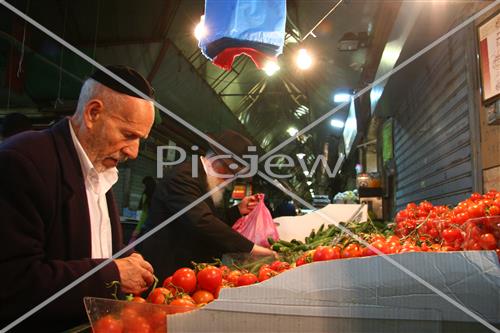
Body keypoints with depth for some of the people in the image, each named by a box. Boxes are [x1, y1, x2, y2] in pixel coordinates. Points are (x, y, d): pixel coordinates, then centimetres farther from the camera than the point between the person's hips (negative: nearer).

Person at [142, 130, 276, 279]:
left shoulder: (204, 179, 13)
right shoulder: (183, 175, -19)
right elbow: (202, 222, -32)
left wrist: (238, 210, 7)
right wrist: (250, 248, -33)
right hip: (170, 271, -9)